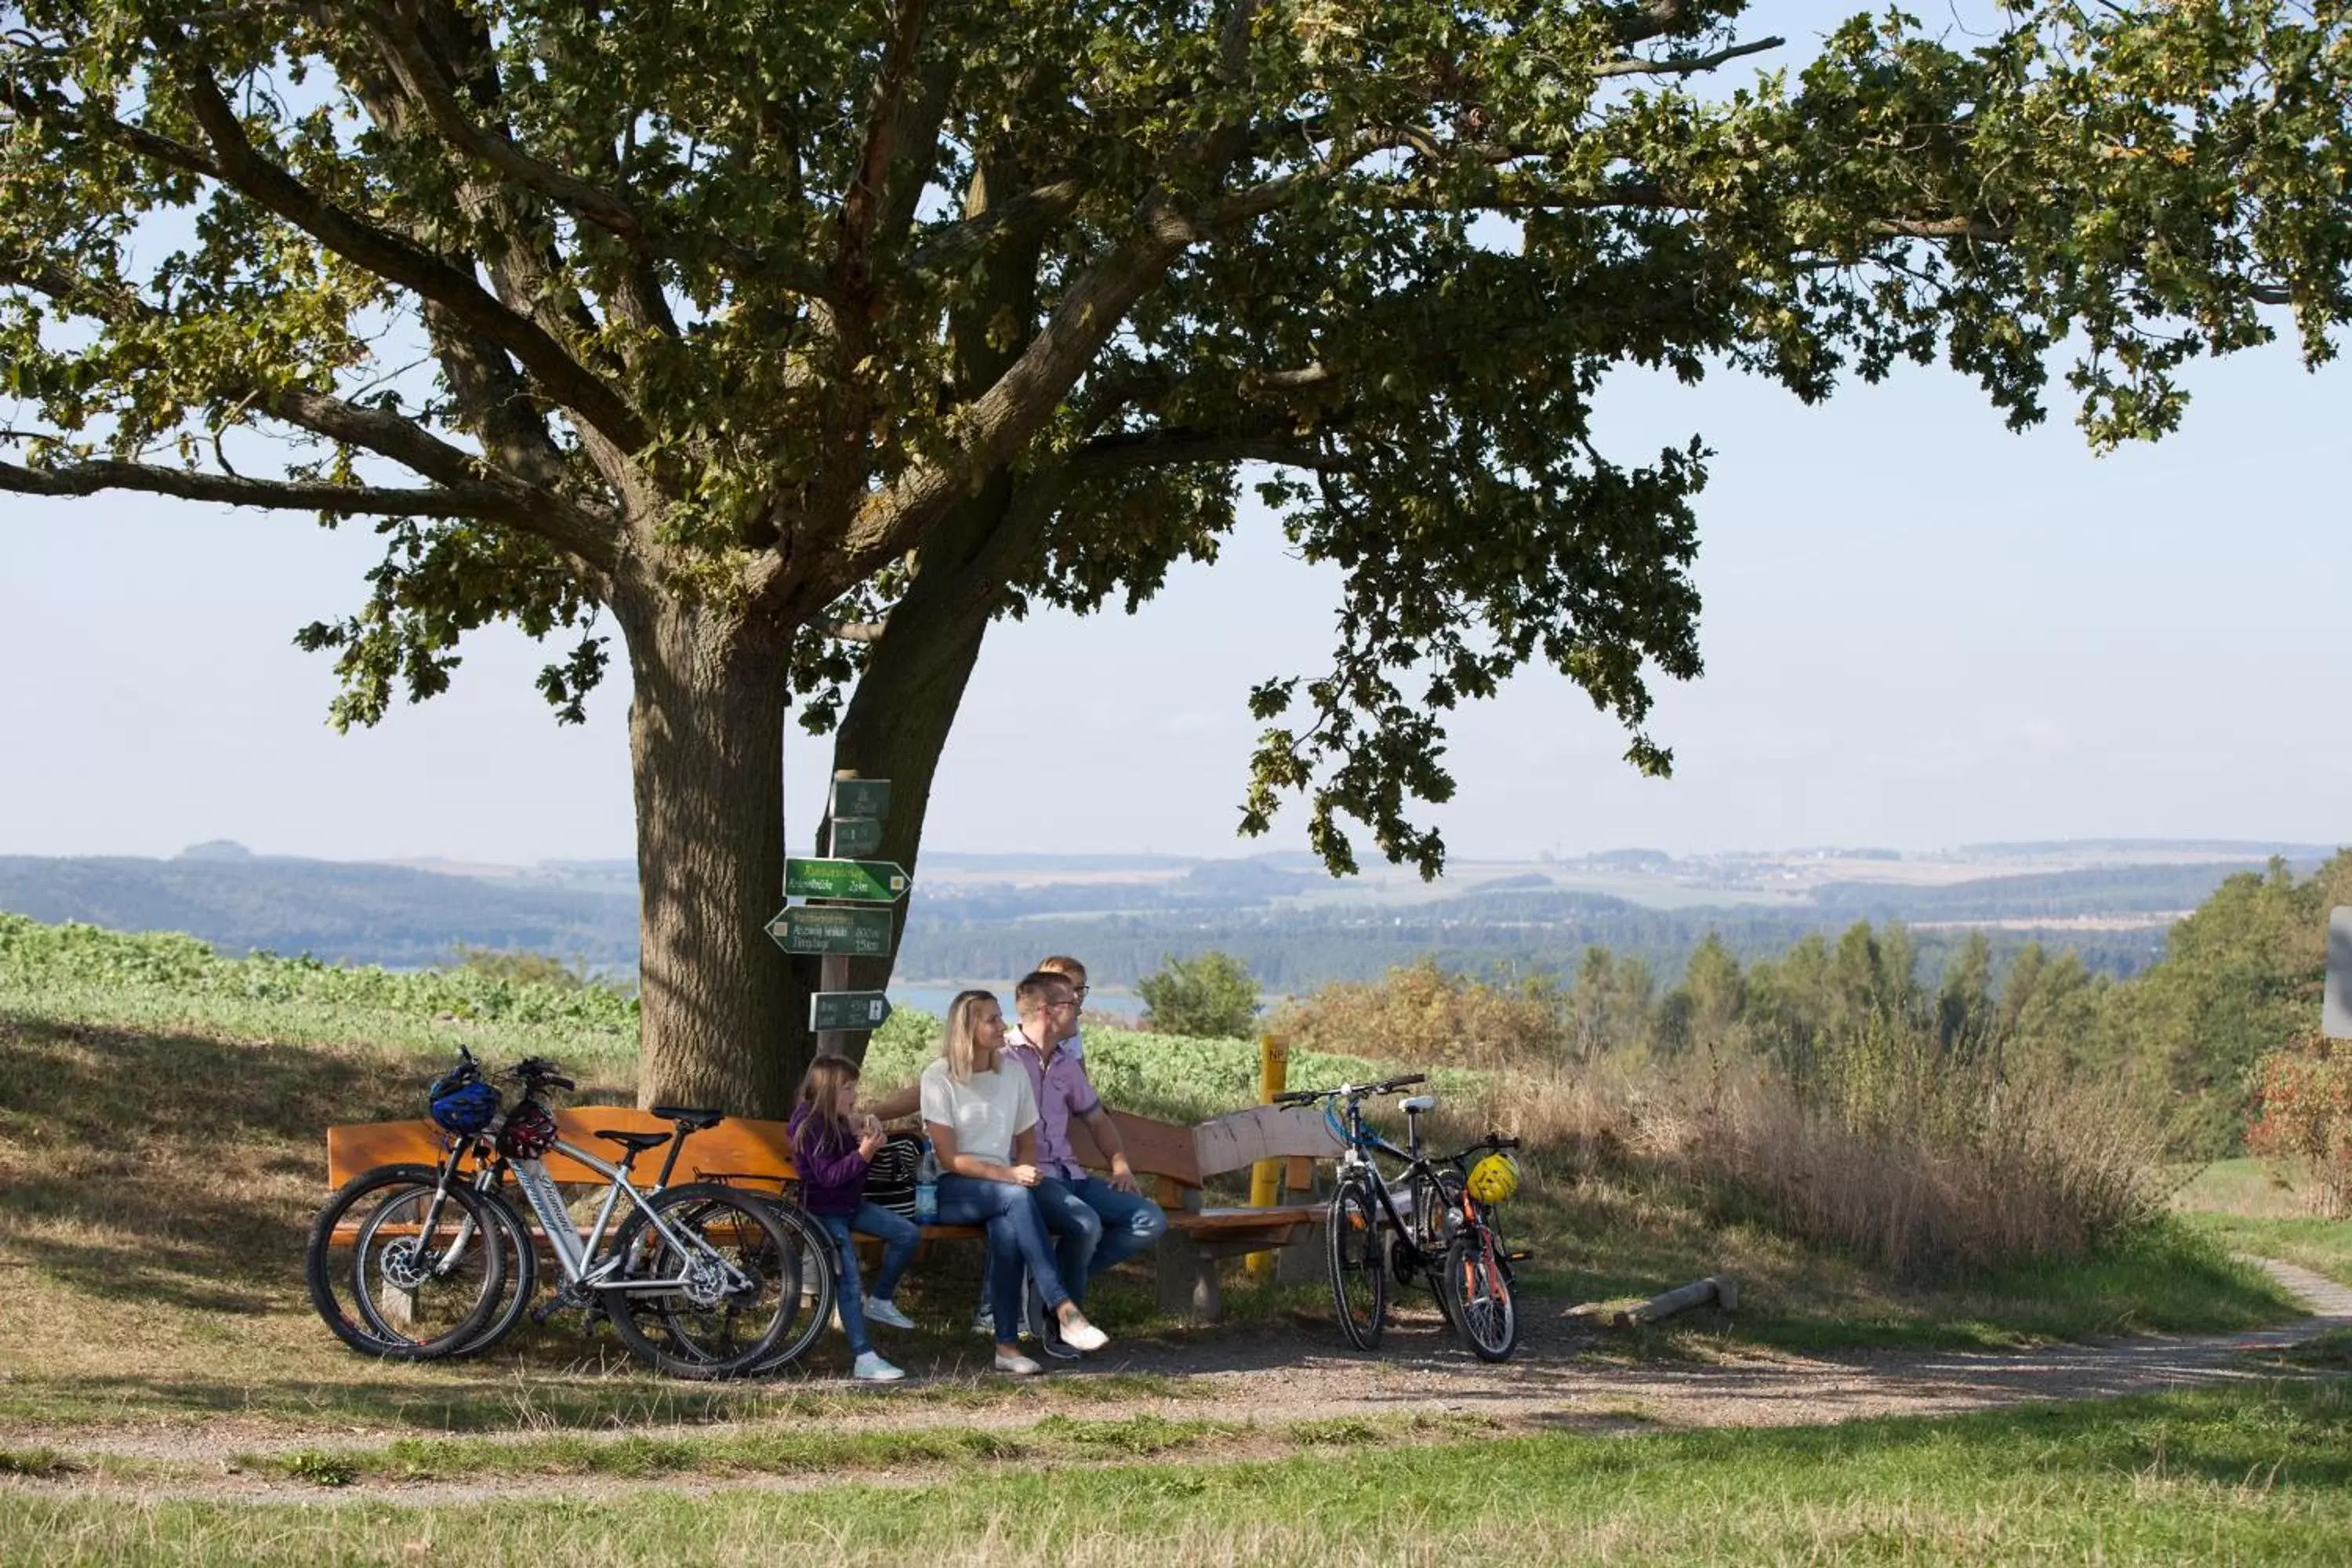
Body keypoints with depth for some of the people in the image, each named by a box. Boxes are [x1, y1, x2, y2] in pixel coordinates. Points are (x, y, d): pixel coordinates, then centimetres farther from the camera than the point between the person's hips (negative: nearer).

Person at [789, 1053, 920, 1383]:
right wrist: (862, 1154, -31)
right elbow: (828, 1176, -22)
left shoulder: (843, 1122, 10)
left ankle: (880, 1301, 15)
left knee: (908, 1233, -3)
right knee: (848, 1280, -20)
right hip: (822, 1212, -8)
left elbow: (857, 1173, 13)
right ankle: (864, 1360, -23)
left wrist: (864, 1137, -4)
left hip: (851, 1205, 8)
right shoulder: (810, 1125, -15)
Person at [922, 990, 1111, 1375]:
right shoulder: (939, 1078, -4)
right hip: (952, 1192, -4)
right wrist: (1009, 1176, -22)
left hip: (1002, 1186, 4)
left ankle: (1007, 1344, -30)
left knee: (1008, 1227, -34)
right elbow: (949, 1158, -11)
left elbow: (1027, 1142, 19)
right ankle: (1064, 1310, -41)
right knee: (1016, 1198, -35)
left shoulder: (1013, 1074, 11)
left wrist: (1023, 1173, -5)